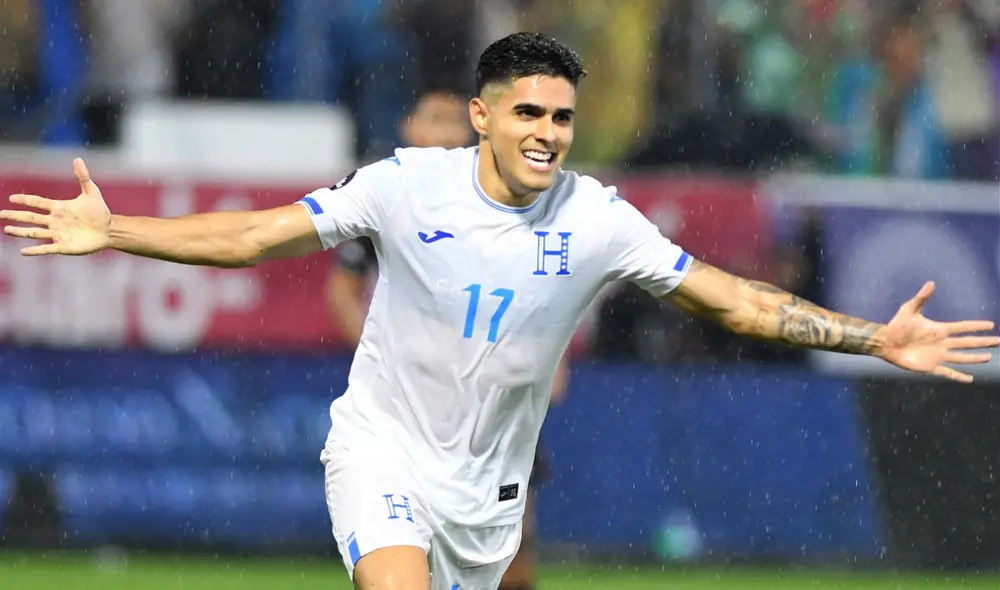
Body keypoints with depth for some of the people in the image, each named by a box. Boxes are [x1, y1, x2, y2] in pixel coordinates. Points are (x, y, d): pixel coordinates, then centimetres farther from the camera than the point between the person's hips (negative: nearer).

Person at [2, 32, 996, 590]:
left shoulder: (596, 220, -8)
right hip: (383, 452, -3)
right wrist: (111, 233, -16)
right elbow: (252, 237, -7)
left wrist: (880, 340, -10)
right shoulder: (407, 186, -12)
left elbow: (735, 300, -3)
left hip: (487, 484, 3)